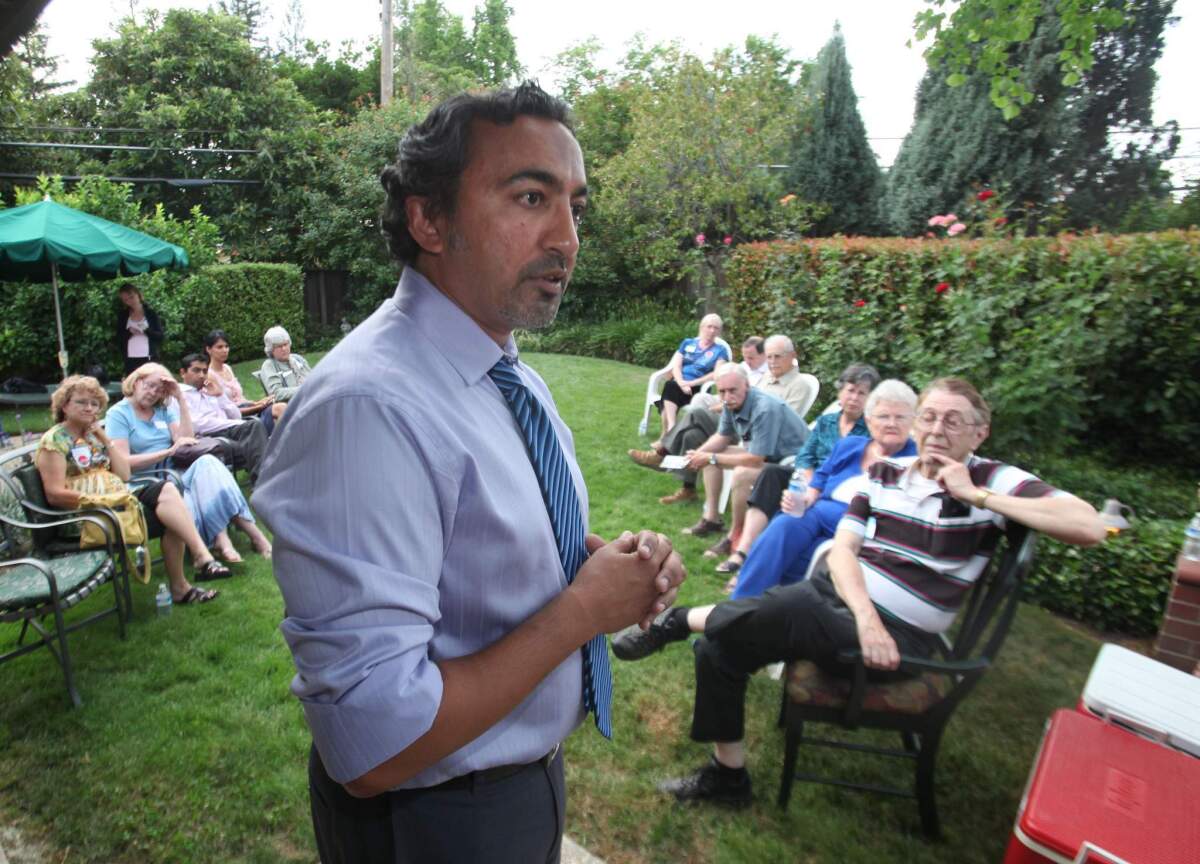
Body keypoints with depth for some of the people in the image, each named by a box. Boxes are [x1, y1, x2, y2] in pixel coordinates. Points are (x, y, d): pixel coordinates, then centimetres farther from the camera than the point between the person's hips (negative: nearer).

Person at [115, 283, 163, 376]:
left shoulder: (151, 313, 5)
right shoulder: (123, 316, 11)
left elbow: (160, 336, -1)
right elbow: (119, 339, 6)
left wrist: (146, 330, -17)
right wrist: (129, 332, -12)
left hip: (149, 359, -2)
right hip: (130, 360, 2)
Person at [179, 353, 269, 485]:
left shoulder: (212, 392, 29)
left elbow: (237, 417, 21)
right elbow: (196, 425, -7)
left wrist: (220, 395, 8)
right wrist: (240, 425, -8)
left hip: (231, 431, 6)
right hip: (207, 438, -5)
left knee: (255, 425, -27)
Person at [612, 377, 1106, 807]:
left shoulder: (994, 480, -4)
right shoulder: (886, 474, 6)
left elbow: (1089, 528, -19)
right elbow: (842, 549, -1)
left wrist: (977, 496, -18)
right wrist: (864, 615, -20)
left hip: (896, 634, -5)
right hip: (837, 595, 5)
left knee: (781, 610, -33)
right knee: (718, 648, -8)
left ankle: (679, 622, -4)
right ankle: (727, 776, 12)